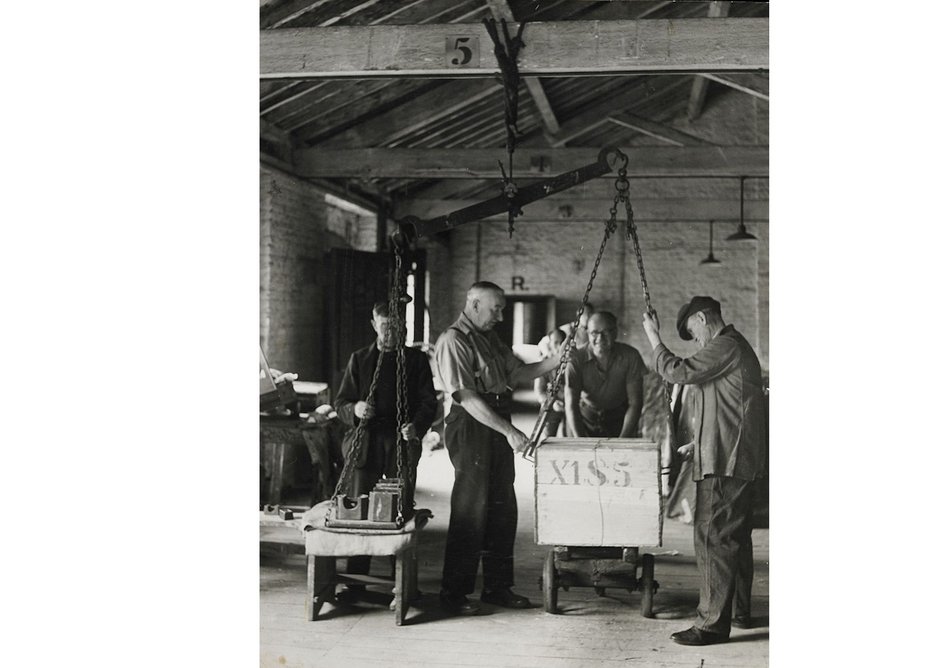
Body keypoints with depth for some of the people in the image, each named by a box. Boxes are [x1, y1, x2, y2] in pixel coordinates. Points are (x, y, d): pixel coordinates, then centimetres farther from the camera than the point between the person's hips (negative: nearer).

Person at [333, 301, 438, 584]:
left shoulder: (416, 360, 10)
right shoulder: (359, 359, 12)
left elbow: (428, 402, 5)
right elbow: (340, 403, 10)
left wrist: (417, 426, -16)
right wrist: (354, 410, -14)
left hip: (402, 443, -1)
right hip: (365, 443, 1)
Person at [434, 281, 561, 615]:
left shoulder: (490, 339, 16)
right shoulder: (453, 341, -13)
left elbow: (516, 373, 18)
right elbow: (467, 398, -20)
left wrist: (556, 360, 6)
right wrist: (509, 431, -22)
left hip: (499, 429, 9)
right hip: (471, 428, -9)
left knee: (503, 509, 12)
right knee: (470, 510, -4)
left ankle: (497, 586, 23)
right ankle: (454, 593, 7)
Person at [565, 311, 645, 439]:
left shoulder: (630, 357, -18)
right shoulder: (576, 360, -19)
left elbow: (635, 403, -16)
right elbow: (571, 405, -22)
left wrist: (622, 441, -26)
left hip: (620, 419, 0)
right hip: (586, 419, 0)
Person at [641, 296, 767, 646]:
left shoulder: (725, 346, -13)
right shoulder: (737, 347, 21)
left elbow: (677, 371, -17)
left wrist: (653, 337, -4)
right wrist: (699, 444, 24)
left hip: (725, 461, -11)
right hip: (739, 458, 11)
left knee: (713, 537, -10)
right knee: (735, 535, 17)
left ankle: (713, 623, -8)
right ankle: (740, 612, 27)